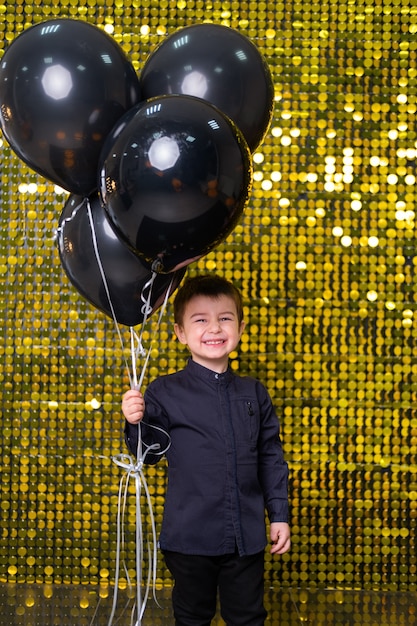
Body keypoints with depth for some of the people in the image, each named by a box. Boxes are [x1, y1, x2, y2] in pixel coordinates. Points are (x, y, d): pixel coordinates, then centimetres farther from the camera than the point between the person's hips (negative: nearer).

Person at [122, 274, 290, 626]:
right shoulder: (165, 393, -7)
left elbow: (271, 456, 8)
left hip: (247, 536, 2)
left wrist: (279, 514, 6)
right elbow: (151, 452, -3)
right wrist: (137, 423, -23)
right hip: (190, 537, -2)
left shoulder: (254, 393, 2)